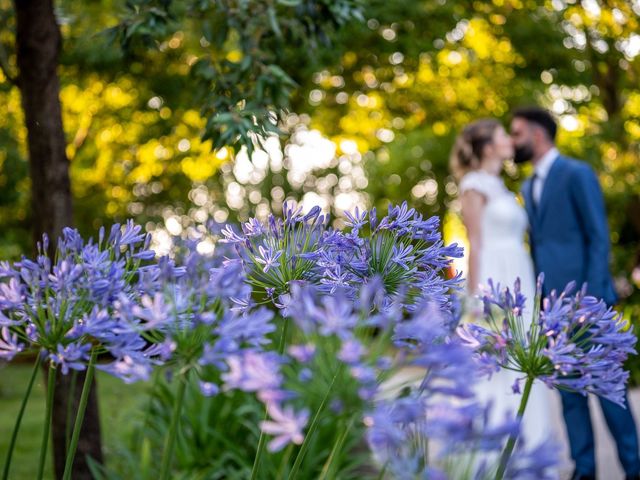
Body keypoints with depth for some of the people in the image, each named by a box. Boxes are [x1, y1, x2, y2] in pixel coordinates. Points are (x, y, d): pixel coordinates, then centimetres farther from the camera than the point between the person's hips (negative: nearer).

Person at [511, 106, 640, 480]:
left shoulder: (577, 174, -6)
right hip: (551, 303, 7)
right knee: (569, 387, 7)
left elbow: (599, 238, -10)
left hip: (583, 298, -7)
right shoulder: (529, 187, 17)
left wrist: (591, 296, -16)